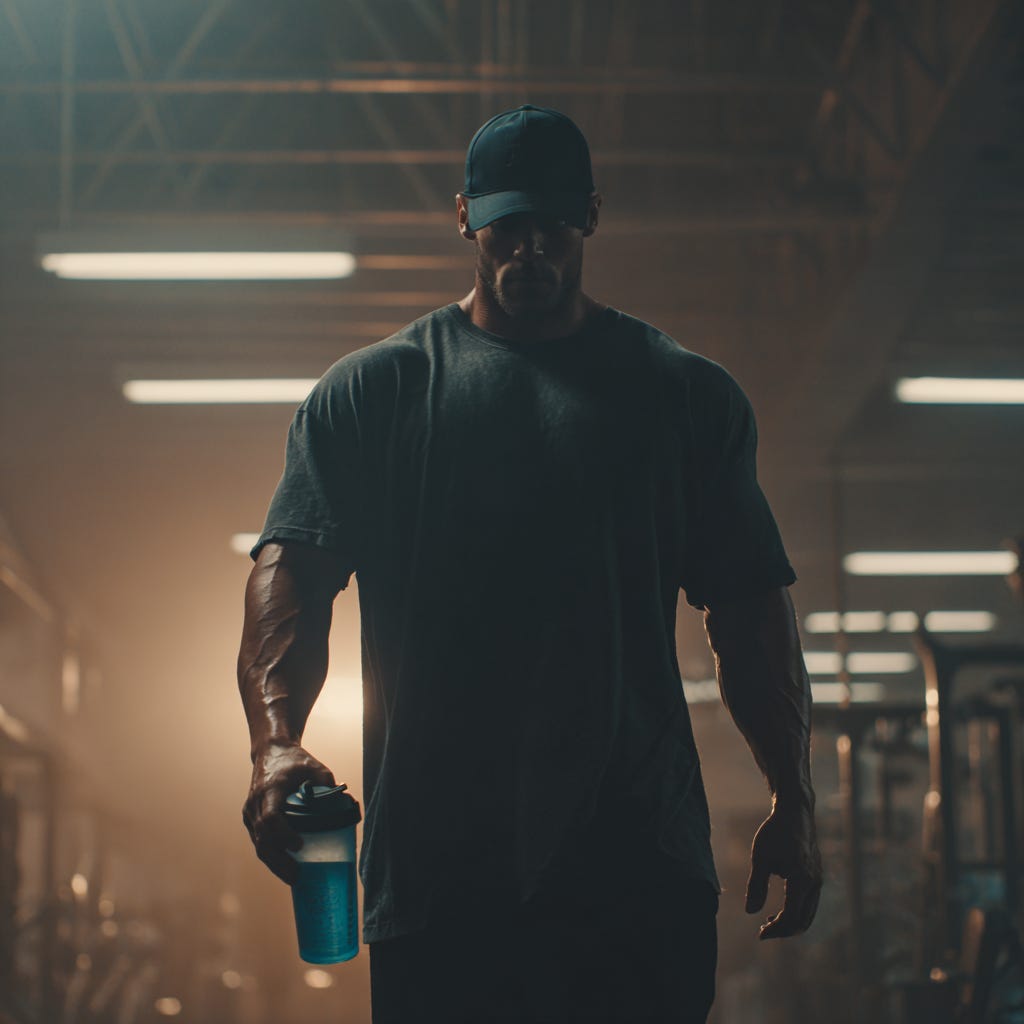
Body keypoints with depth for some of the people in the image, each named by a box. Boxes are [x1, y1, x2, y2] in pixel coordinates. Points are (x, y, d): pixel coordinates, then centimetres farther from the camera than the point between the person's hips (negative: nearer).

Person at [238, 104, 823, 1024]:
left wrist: (793, 802, 4)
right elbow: (291, 570, -1)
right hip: (433, 871, 0)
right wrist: (277, 739, -19)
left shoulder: (690, 395, 12)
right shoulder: (370, 390, 10)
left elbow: (749, 610, 11)